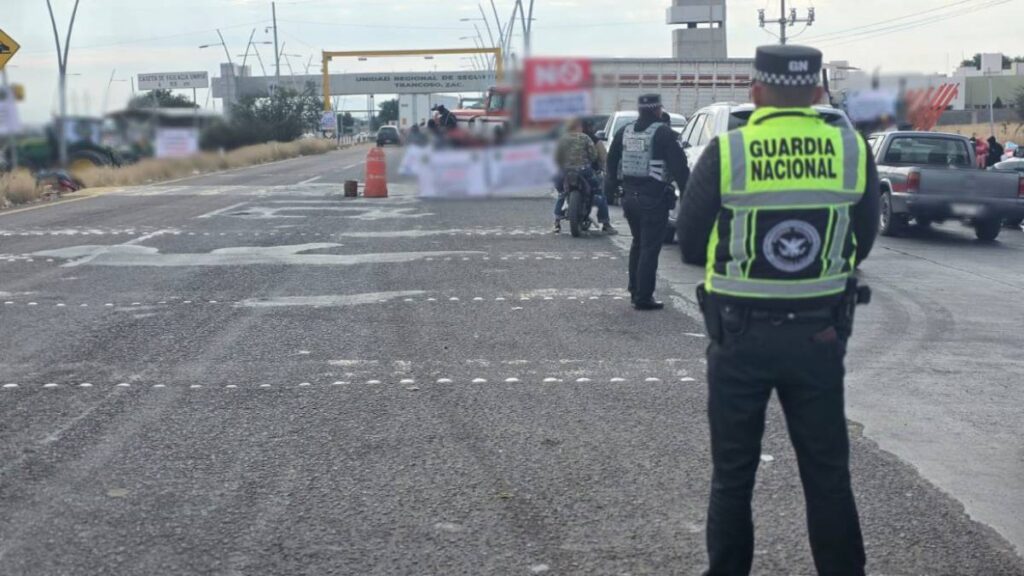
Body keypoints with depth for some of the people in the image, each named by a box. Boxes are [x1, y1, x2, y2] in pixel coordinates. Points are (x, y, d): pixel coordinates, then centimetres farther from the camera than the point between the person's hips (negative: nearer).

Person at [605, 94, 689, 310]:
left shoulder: (624, 132, 10)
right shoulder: (663, 133, -11)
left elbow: (611, 163, 17)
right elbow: (679, 166, -15)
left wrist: (610, 189, 26)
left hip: (630, 197, 7)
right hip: (654, 199, -7)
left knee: (638, 244, 22)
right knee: (650, 248, -3)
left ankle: (635, 290, 27)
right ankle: (643, 298, -3)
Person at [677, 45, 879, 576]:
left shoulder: (726, 154, -11)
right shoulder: (853, 152, -4)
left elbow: (690, 246, -4)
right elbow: (862, 243, 6)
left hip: (740, 335, -2)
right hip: (821, 334, 2)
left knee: (733, 472, 13)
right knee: (827, 471, 13)